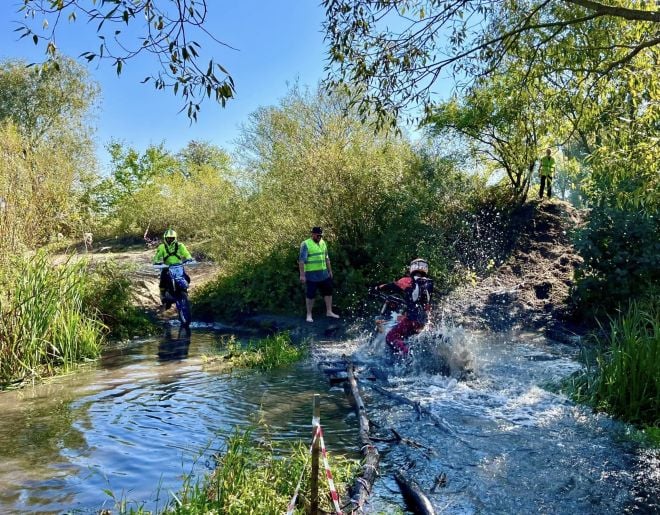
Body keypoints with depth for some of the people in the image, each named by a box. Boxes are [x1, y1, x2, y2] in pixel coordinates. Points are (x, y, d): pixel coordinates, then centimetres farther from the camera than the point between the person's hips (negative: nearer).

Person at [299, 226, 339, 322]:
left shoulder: (323, 243, 9)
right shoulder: (306, 244, -13)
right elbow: (301, 260, -16)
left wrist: (330, 271, 18)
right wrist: (302, 275, -20)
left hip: (324, 274, 6)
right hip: (311, 276, -6)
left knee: (328, 292, 11)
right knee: (310, 295, 2)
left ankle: (329, 312, 24)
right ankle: (309, 315, 14)